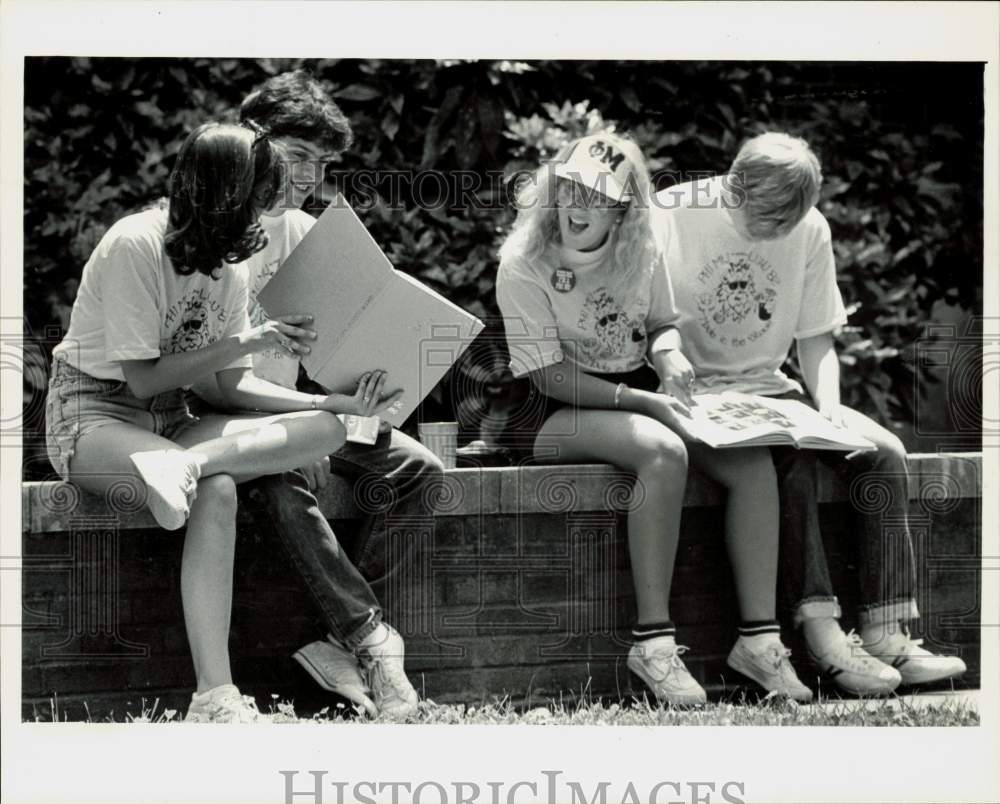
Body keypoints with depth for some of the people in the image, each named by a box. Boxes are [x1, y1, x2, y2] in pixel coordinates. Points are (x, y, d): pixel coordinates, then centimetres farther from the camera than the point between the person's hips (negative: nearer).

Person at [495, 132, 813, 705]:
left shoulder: (641, 250, 1)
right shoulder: (524, 265, -14)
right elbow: (553, 378, -15)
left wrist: (667, 351, -10)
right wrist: (641, 400, -23)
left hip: (640, 403, 6)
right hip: (559, 419, -6)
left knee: (752, 461, -19)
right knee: (664, 452, -36)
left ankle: (760, 637, -16)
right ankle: (654, 642, -32)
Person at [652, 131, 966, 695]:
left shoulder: (811, 230, 2)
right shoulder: (673, 215, -12)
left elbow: (817, 339, 7)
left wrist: (828, 407, -11)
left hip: (770, 390, 5)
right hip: (697, 395, -5)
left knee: (885, 451, -17)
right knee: (791, 457, -33)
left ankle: (888, 633, -23)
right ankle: (823, 632, -36)